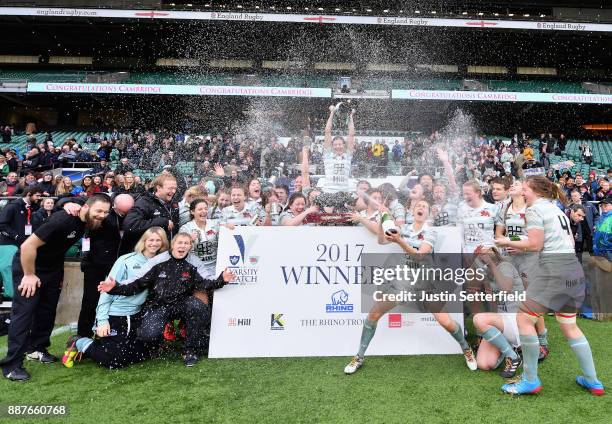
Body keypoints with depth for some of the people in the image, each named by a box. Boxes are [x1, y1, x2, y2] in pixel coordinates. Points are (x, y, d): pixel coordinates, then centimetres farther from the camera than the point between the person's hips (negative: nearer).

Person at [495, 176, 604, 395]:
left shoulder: (534, 209, -5)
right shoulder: (557, 209, 22)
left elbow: (535, 245, -12)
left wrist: (508, 243, 1)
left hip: (554, 268, -10)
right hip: (574, 268, 10)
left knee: (524, 319, -5)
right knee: (569, 325, 19)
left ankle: (530, 380, 2)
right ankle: (592, 381, 26)